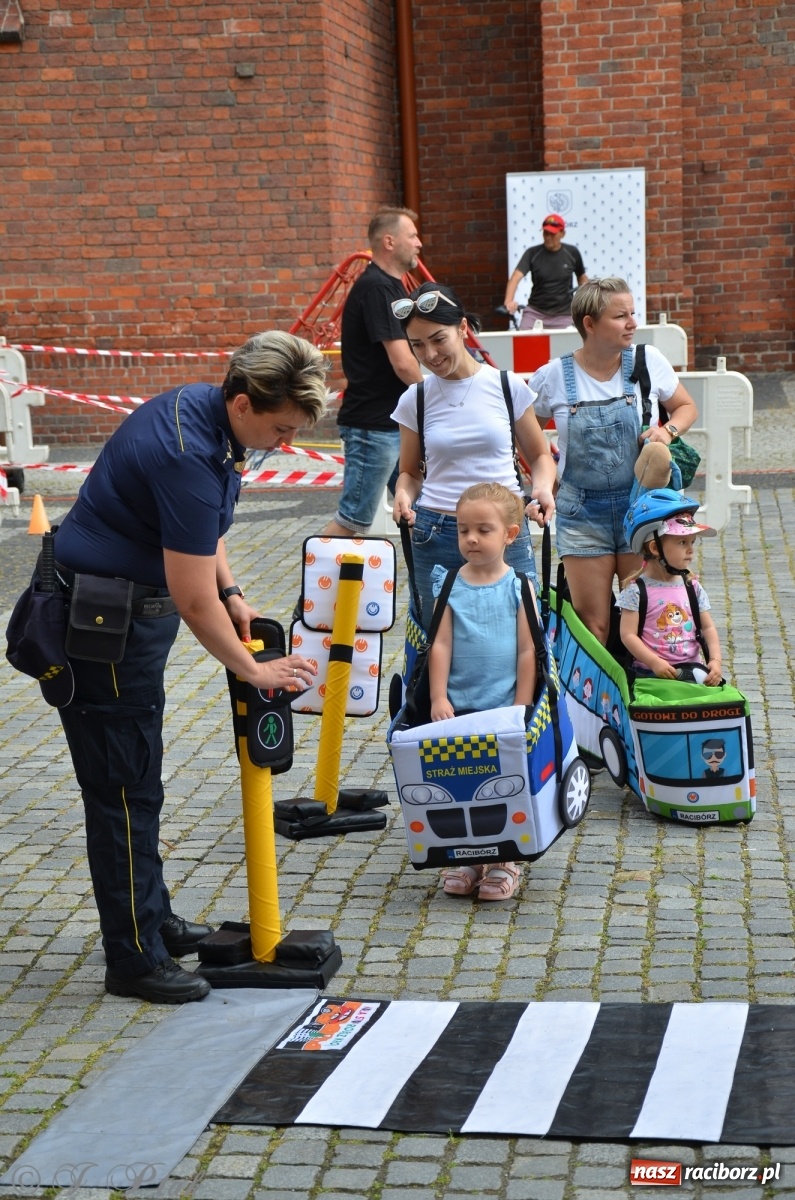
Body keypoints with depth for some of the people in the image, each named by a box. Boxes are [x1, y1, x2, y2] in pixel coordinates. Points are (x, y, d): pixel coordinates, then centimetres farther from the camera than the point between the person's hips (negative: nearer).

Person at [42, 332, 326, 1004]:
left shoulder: (206, 411, 1)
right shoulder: (187, 455, -29)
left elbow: (203, 528, 20)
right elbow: (194, 602, -25)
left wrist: (232, 596, 10)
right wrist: (253, 671, -13)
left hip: (129, 608, 10)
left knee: (137, 778, 18)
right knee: (124, 786, -3)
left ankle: (153, 920, 31)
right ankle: (134, 959, 7)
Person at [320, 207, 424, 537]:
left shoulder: (391, 286, 15)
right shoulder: (376, 288, -16)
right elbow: (402, 363, -21)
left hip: (398, 421, 10)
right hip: (373, 426, -10)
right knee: (352, 520, -6)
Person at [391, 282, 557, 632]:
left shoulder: (509, 387, 0)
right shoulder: (414, 400, 3)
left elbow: (539, 455, 11)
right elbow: (410, 472, 12)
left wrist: (542, 487, -10)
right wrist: (403, 495, -10)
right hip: (435, 535, 1)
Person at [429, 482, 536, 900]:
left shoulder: (519, 587, -2)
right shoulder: (450, 586, 2)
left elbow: (527, 649, -2)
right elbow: (440, 644, 0)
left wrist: (521, 707, -6)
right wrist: (438, 698, -7)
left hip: (504, 708, -2)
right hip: (457, 707, 2)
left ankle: (503, 861, 13)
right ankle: (464, 858, 15)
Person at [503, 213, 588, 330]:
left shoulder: (572, 253, -1)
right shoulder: (532, 253, -5)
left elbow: (582, 277, 15)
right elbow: (516, 277, -17)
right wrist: (508, 301, -34)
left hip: (563, 314, 1)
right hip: (535, 312, -1)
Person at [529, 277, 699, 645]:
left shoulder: (648, 361, -2)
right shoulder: (553, 376, -4)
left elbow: (686, 406, 12)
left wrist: (667, 431, -8)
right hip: (582, 513, -1)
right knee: (591, 625, 0)